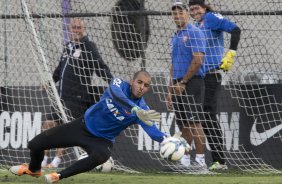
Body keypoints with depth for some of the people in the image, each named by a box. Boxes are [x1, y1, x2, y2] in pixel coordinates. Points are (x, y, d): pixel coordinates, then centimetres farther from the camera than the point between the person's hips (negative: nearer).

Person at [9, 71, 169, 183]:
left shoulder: (143, 110, -19)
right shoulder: (119, 84, -19)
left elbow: (153, 131, -33)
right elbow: (115, 94, -44)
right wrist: (137, 111, -60)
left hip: (102, 140, -1)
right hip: (83, 126, 1)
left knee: (101, 156, -39)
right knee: (36, 144, 2)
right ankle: (34, 169, 39)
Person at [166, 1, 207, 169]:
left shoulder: (194, 33, -6)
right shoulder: (176, 37, 20)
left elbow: (198, 60, -15)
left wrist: (182, 83, -13)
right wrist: (171, 90, 18)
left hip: (191, 83, -8)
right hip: (179, 86, 8)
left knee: (194, 122, -12)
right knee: (184, 125, 8)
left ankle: (200, 160, -13)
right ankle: (185, 160, 11)